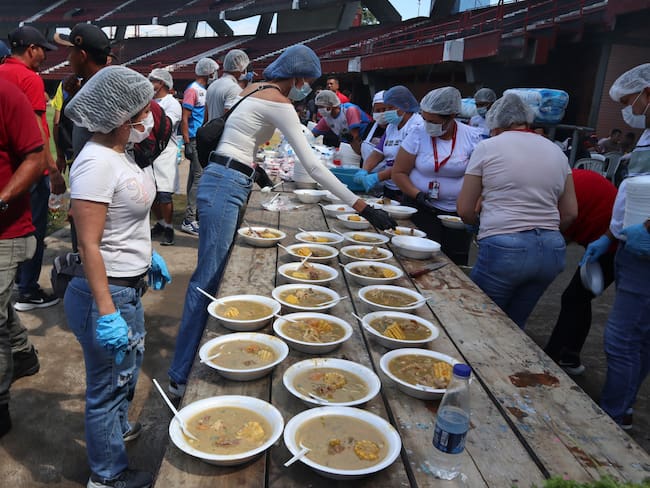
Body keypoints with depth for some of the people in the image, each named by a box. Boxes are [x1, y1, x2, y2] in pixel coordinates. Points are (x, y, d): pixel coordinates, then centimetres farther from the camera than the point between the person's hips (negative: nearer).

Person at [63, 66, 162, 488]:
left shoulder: (119, 152, 5)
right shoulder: (96, 162, -24)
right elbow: (89, 245, -25)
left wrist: (147, 255, 23)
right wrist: (106, 313, -25)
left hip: (129, 287, 10)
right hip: (108, 293, -10)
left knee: (129, 365, 29)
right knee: (110, 381, 9)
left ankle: (117, 428, 55)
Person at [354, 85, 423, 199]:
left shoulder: (416, 127, -12)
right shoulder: (391, 126, 16)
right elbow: (378, 153, 10)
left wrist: (377, 177, -27)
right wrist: (364, 171, -9)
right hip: (389, 189, 7)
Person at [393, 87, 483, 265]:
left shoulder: (472, 137, -4)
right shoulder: (418, 134, -5)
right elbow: (398, 172, -3)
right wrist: (417, 194, -17)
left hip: (458, 212, 1)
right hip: (421, 209, -1)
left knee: (457, 261, 5)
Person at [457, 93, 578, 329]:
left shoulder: (488, 147, 0)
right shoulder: (556, 152, 14)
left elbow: (465, 210, 1)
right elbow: (570, 213, 14)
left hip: (503, 249, -5)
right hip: (552, 251, 6)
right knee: (513, 328, 19)